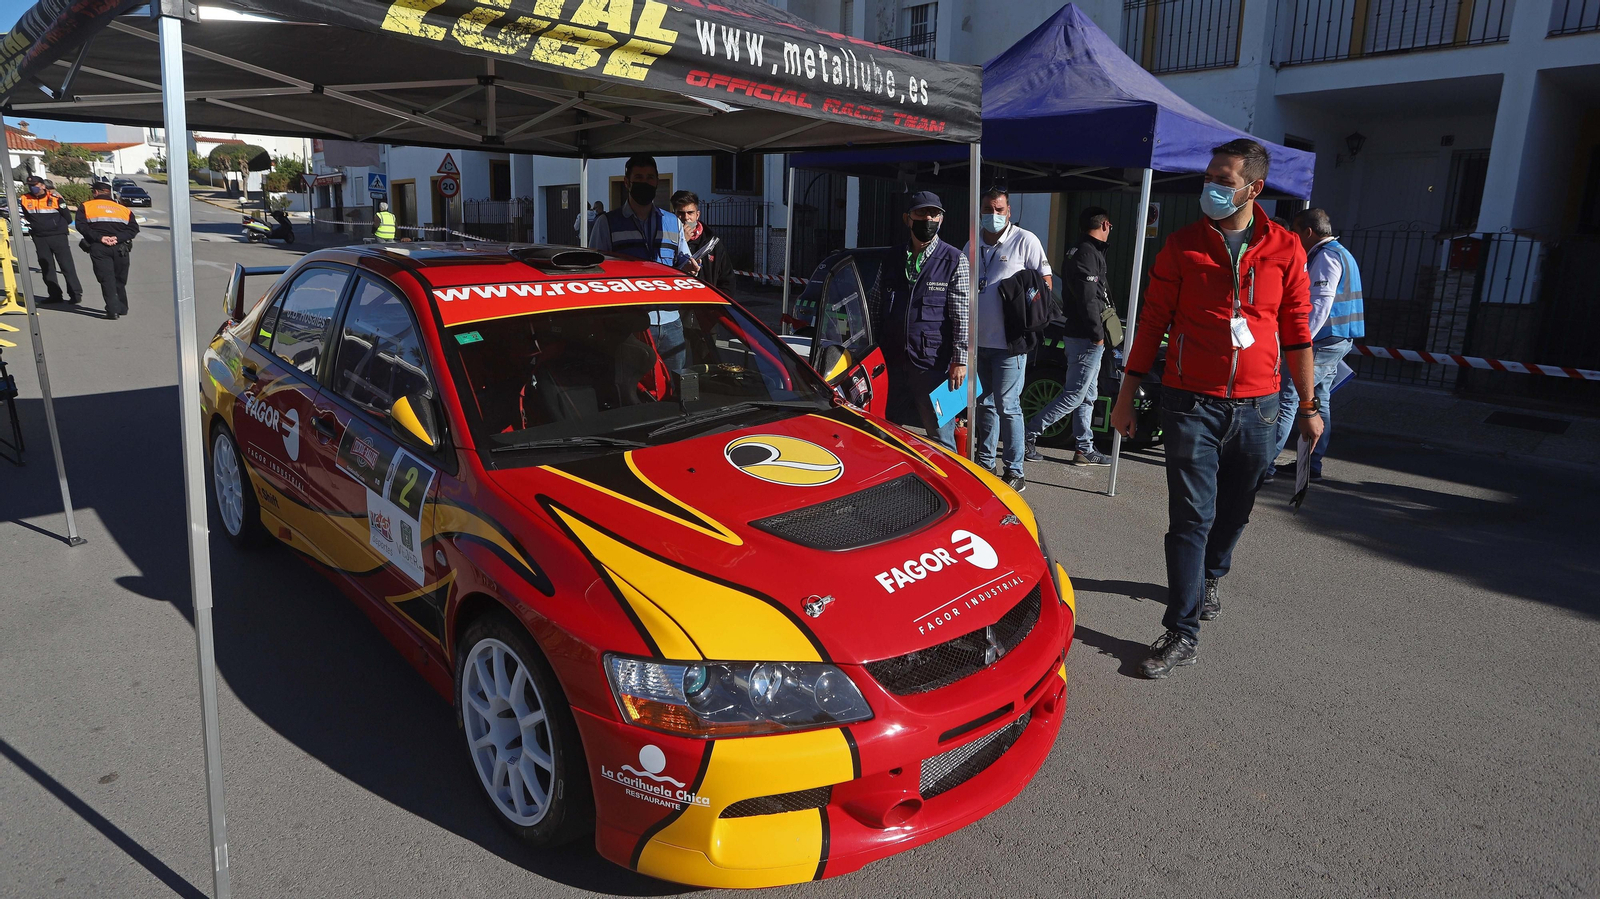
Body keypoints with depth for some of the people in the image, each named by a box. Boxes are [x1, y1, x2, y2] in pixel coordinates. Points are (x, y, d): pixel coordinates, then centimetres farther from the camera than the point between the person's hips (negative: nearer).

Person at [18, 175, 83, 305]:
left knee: (67, 266, -5)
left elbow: (67, 219, -2)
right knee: (46, 268, 9)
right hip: (39, 239, 4)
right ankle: (55, 295, 16)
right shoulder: (25, 199, 3)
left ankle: (75, 294, -2)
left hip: (57, 237, -4)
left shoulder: (55, 198, -5)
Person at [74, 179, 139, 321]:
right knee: (119, 279, 16)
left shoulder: (86, 207, 10)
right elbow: (134, 228, 1)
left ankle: (113, 310, -14)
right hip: (120, 248, 2)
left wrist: (99, 238, -10)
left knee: (106, 279, -3)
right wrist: (117, 238, -8)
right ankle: (122, 308, 23)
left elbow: (82, 226, -6)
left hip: (98, 248, -2)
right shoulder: (123, 208, 16)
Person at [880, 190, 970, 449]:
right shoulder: (892, 259, 12)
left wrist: (960, 361, -11)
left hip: (933, 363, -5)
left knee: (940, 433, -2)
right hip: (894, 361, 5)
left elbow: (963, 316, -5)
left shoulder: (955, 261, -1)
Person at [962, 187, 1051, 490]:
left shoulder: (1024, 241, -4)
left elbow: (1046, 281, -2)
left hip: (1009, 342, -6)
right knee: (984, 403, 14)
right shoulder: (972, 245, 13)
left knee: (1007, 406, -4)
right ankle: (984, 462, 26)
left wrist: (1028, 312, -10)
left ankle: (1015, 472, 4)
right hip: (978, 340, 6)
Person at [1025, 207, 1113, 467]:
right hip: (1087, 338, -11)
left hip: (1083, 336, 11)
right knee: (1074, 396, -7)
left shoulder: (1082, 251, 17)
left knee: (1088, 396, 14)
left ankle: (1084, 450, 20)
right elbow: (1088, 299, -23)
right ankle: (1028, 435, -4)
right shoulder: (1088, 253, -16)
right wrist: (1097, 334, -17)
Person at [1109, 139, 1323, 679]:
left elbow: (1296, 333, 7)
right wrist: (1127, 393, 1)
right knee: (1191, 516, -6)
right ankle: (1182, 633, -1)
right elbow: (1152, 321, 2)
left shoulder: (1284, 249, 3)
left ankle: (1209, 577, 45)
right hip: (1191, 401, -2)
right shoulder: (1183, 245, -1)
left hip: (1256, 406, 2)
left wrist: (1308, 405, 8)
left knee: (1233, 510, 16)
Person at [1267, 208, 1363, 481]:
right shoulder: (1341, 254, 20)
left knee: (1287, 398, -11)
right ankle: (1312, 463, 17)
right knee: (1319, 401, 12)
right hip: (1339, 340, 11)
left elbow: (1320, 304, -22)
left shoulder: (1326, 256, -13)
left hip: (1324, 342, -11)